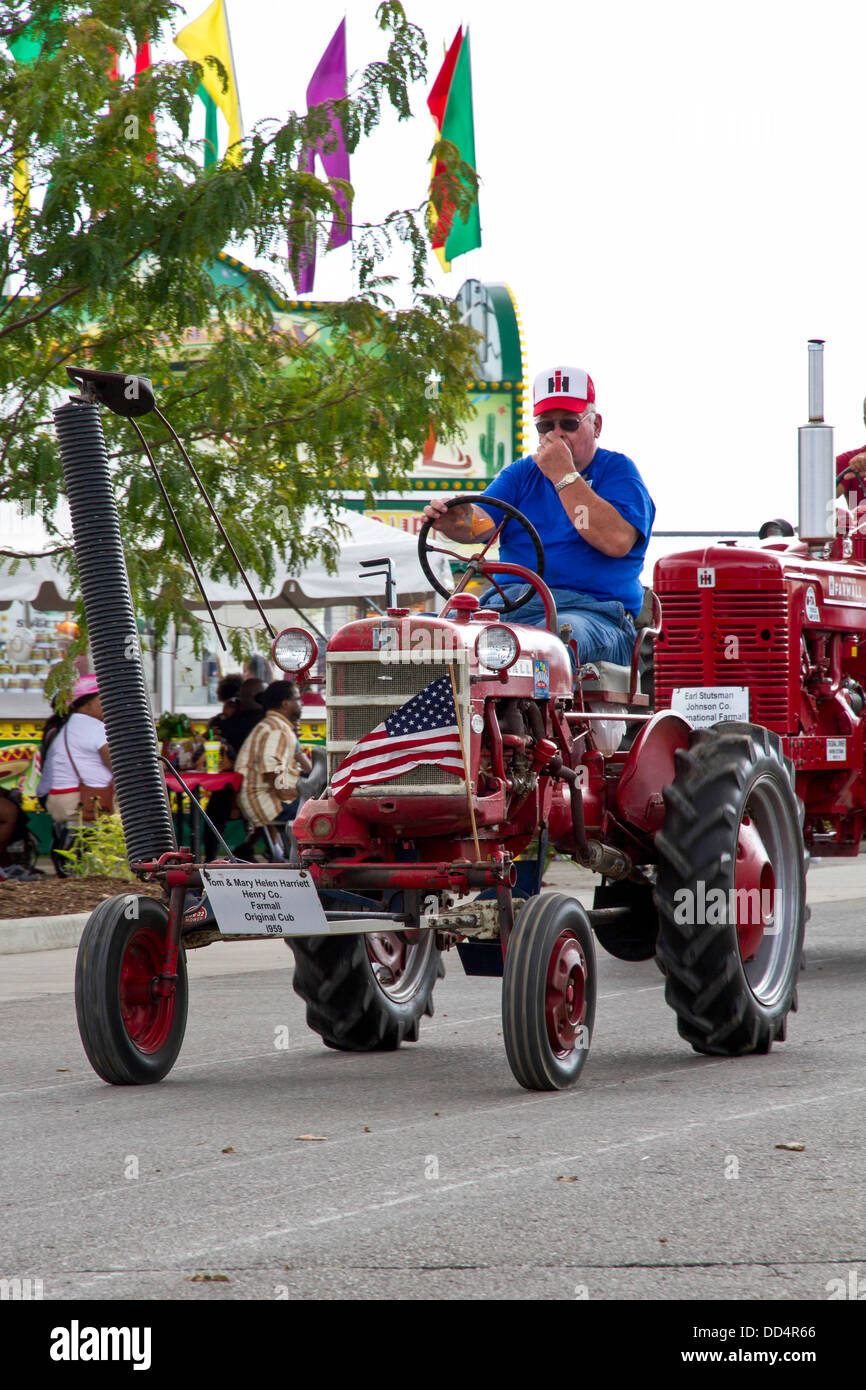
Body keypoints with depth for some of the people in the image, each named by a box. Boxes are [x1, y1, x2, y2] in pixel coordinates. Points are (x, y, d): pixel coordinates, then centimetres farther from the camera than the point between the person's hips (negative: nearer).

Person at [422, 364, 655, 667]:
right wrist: (454, 521, -21)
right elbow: (482, 523, 4)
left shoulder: (617, 470, 9)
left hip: (591, 610, -5)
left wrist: (564, 475, -8)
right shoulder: (521, 474, 23)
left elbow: (617, 541, -11)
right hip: (506, 605, 5)